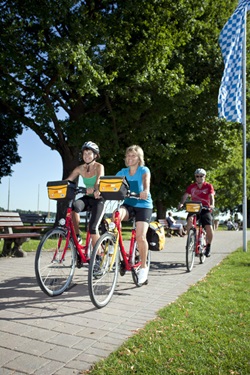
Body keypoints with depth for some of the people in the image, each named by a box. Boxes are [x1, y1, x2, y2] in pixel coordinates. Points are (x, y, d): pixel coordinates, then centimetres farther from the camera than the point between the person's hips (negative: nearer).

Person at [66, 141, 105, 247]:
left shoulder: (99, 167, -11)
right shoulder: (80, 168, 1)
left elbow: (99, 181, -30)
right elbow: (67, 180, -6)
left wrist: (95, 189, -53)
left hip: (98, 199, -3)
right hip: (87, 198, 4)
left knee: (93, 228, -17)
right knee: (74, 205, -31)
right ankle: (77, 236, -17)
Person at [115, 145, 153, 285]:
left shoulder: (144, 170, -4)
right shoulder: (123, 172, 7)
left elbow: (146, 180, -27)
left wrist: (145, 191, -50)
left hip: (143, 205, -3)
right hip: (128, 204, 3)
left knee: (141, 237, -16)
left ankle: (144, 266, 6)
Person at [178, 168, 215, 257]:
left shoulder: (208, 186, 2)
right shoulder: (191, 187, 6)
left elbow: (211, 196, -12)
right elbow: (185, 196, -6)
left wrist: (212, 205, -33)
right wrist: (181, 203, -26)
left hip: (205, 209, -1)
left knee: (209, 228, -17)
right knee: (190, 220, -32)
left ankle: (208, 245, 13)